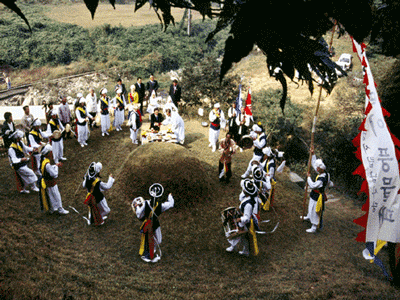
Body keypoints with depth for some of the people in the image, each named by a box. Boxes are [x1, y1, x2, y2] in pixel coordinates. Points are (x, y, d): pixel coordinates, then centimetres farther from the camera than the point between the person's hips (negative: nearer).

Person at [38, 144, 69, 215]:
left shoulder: (43, 160, -5)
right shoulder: (47, 164, -34)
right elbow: (55, 174, -28)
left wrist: (55, 165, -1)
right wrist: (56, 166, -16)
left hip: (46, 181, 9)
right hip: (50, 183, -9)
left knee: (50, 196, 25)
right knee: (56, 196, 10)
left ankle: (51, 209, 41)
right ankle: (60, 210, 27)